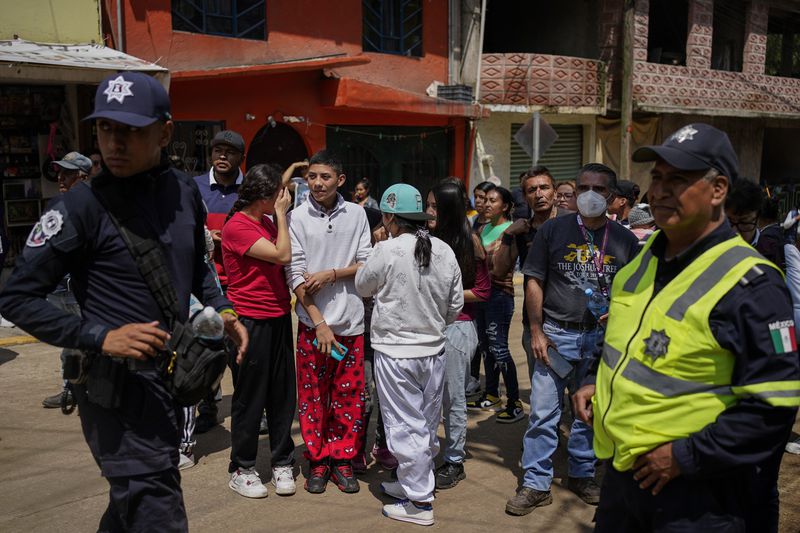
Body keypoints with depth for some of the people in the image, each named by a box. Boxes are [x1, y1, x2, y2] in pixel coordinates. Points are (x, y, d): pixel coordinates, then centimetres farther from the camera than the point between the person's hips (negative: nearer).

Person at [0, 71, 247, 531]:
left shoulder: (185, 190, 2)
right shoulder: (83, 205, -15)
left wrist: (223, 311, 4)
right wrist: (101, 337, -21)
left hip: (171, 372, 6)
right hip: (118, 382, -6)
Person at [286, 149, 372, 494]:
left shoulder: (356, 214, 4)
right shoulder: (297, 218, -2)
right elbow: (295, 274, -7)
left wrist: (331, 274, -12)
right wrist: (319, 323, -12)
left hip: (351, 321, 1)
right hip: (313, 323, -1)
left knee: (349, 395, 7)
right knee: (313, 395, 7)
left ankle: (342, 459, 23)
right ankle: (317, 461, 23)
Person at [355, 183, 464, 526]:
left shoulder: (387, 251, -16)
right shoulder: (445, 252, -2)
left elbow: (362, 287, 1)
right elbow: (455, 305, 6)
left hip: (395, 351, -5)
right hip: (434, 350, 6)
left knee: (405, 426, 5)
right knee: (426, 424, 18)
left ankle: (419, 503, 12)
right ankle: (414, 482, 35)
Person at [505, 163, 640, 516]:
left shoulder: (624, 239, 4)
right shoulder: (553, 230, -1)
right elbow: (535, 282, 0)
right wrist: (537, 332, -6)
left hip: (602, 337, 2)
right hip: (556, 334, -2)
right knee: (543, 413, 0)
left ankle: (581, 474, 32)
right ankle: (536, 484, 11)